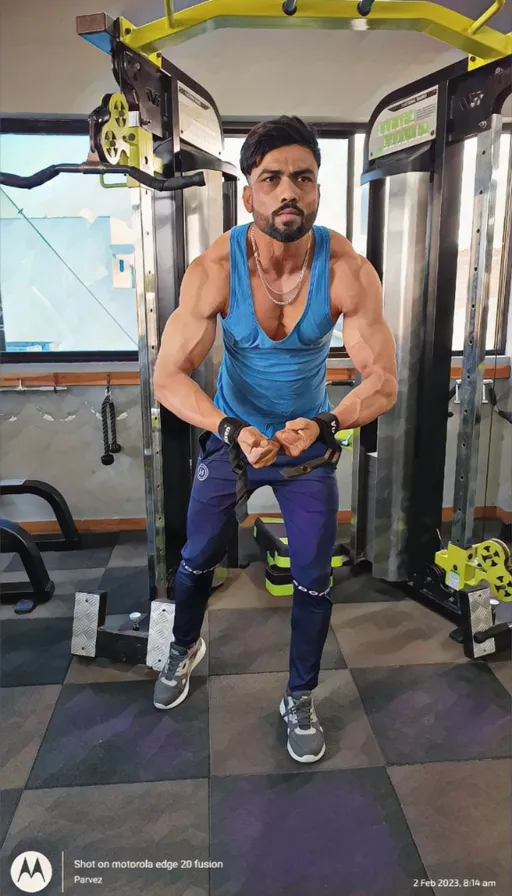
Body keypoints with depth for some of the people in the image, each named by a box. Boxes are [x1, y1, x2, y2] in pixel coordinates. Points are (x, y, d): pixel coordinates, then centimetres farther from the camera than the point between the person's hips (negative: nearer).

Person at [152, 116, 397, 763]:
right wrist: (233, 431, -39)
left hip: (311, 440, 0)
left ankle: (300, 701, 33)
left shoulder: (348, 272, -23)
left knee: (313, 579, 7)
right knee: (197, 559, 15)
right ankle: (185, 650, 48)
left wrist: (324, 425, -39)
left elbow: (383, 382, -21)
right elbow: (168, 377, -24)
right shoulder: (213, 270, -23)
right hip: (230, 434, 0)